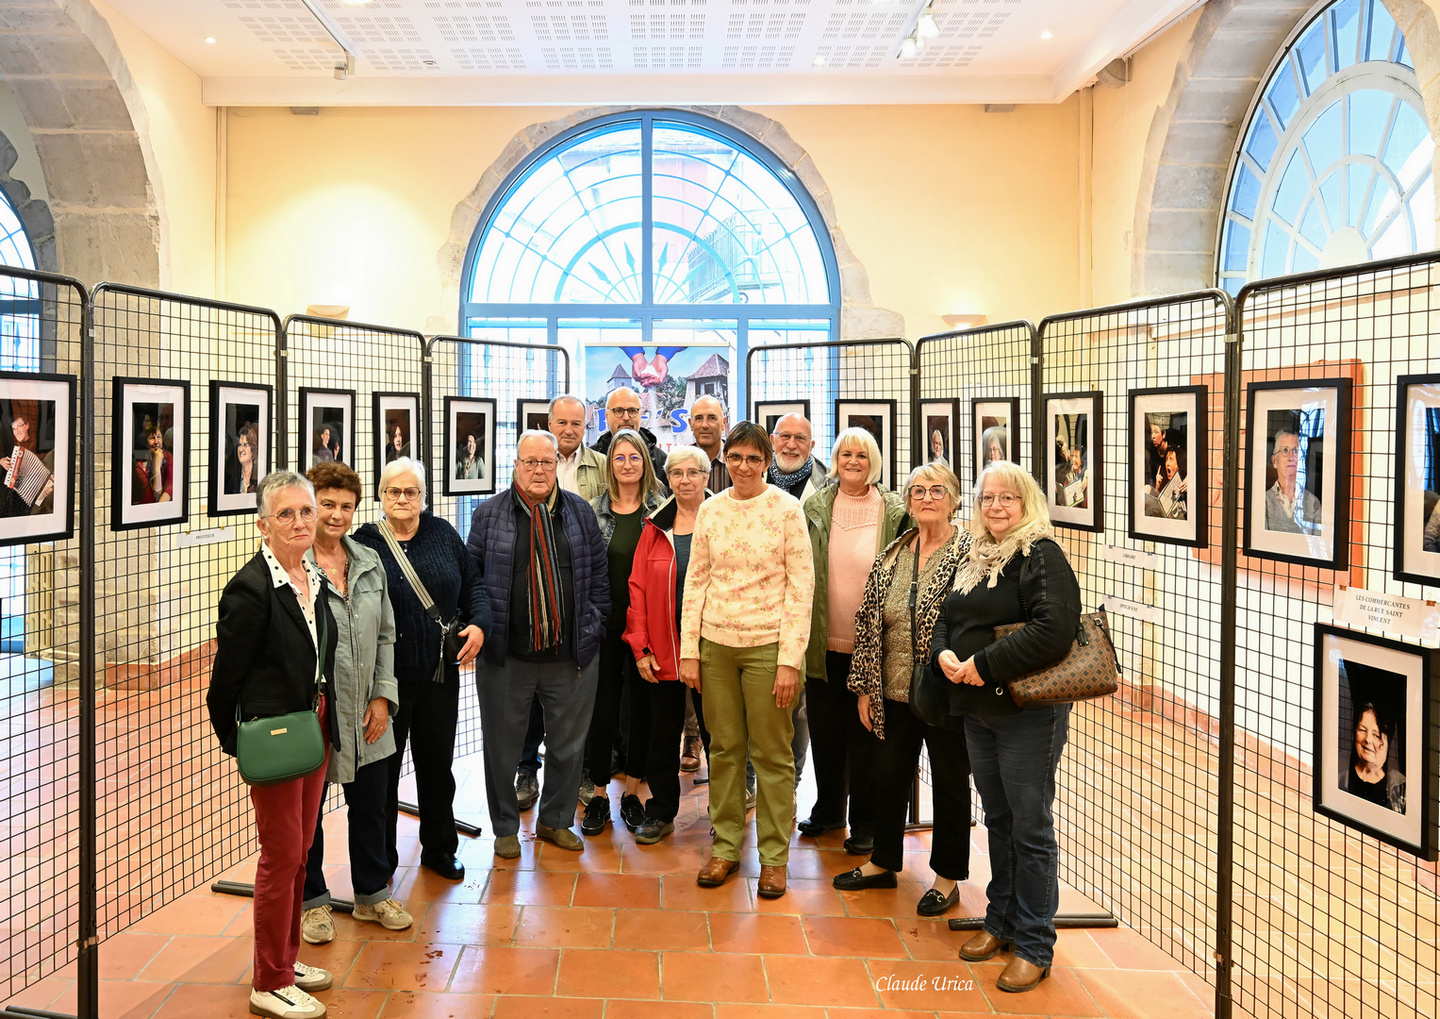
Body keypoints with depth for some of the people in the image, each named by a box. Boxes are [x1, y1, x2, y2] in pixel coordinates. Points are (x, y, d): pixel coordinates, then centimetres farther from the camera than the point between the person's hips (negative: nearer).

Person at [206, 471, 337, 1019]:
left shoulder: (314, 578, 6)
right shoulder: (252, 587, -18)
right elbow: (228, 672, -14)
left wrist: (326, 724, 12)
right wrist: (234, 742, -6)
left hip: (314, 731, 8)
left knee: (299, 851, 18)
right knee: (281, 856, 2)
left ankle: (287, 957, 34)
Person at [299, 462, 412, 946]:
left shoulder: (369, 562, 7)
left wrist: (383, 696, 4)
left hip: (365, 714, 5)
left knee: (370, 806, 16)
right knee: (307, 811, 11)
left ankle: (373, 894, 34)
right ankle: (313, 901, 30)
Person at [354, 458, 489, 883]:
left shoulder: (443, 534, 6)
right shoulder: (364, 545, -5)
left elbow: (473, 585, 10)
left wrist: (479, 624, -8)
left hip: (440, 673, 3)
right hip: (386, 677, -3)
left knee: (438, 763, 16)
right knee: (382, 768, 9)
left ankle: (439, 848, 33)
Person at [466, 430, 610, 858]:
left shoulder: (580, 512, 8)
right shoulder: (490, 513, 2)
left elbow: (598, 573, 9)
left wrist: (595, 625, 4)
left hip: (572, 653, 2)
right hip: (507, 653, -2)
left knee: (568, 742, 12)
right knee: (503, 743, 9)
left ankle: (555, 820, 31)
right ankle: (506, 827, 26)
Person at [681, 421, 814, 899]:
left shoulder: (786, 509, -5)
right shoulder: (709, 510, 6)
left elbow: (801, 586, -6)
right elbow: (696, 581, 8)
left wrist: (790, 659, -12)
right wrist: (688, 650, 2)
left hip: (767, 644, -3)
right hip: (717, 643, 3)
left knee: (772, 753, 4)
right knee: (724, 748, 11)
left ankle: (774, 856, 17)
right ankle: (725, 846, 24)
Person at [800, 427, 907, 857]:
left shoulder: (894, 511, -2)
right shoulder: (815, 508, 4)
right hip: (824, 642, 3)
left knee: (865, 734, 6)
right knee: (825, 732, 13)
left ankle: (865, 822, 20)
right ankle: (828, 809, 32)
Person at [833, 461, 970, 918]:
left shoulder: (969, 554, -9)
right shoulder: (891, 557, 6)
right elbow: (868, 622, 9)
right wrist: (864, 687, 8)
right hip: (895, 692, 5)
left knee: (950, 782, 9)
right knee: (887, 776, 16)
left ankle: (948, 877, 25)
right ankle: (883, 863, 35)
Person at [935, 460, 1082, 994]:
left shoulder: (1041, 556, -13)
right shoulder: (972, 557, 12)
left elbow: (1054, 630, -25)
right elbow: (946, 616, 16)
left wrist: (986, 663, -22)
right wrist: (944, 653, -6)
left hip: (1028, 713, -7)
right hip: (977, 711, 8)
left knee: (1030, 828, 2)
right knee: (997, 821, 19)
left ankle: (1034, 946, 15)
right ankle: (1001, 920, 34)